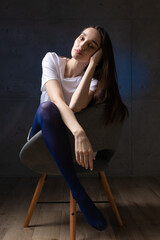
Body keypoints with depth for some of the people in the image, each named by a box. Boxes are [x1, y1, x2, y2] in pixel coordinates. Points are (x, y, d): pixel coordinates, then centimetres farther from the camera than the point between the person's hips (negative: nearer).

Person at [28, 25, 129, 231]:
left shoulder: (95, 79, -7)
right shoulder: (52, 60, -8)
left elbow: (75, 106, -31)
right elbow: (57, 100, -28)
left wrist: (92, 65, -26)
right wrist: (79, 133, -47)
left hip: (64, 139, 1)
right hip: (41, 136, 0)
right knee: (47, 107, -36)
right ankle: (78, 193, -36)